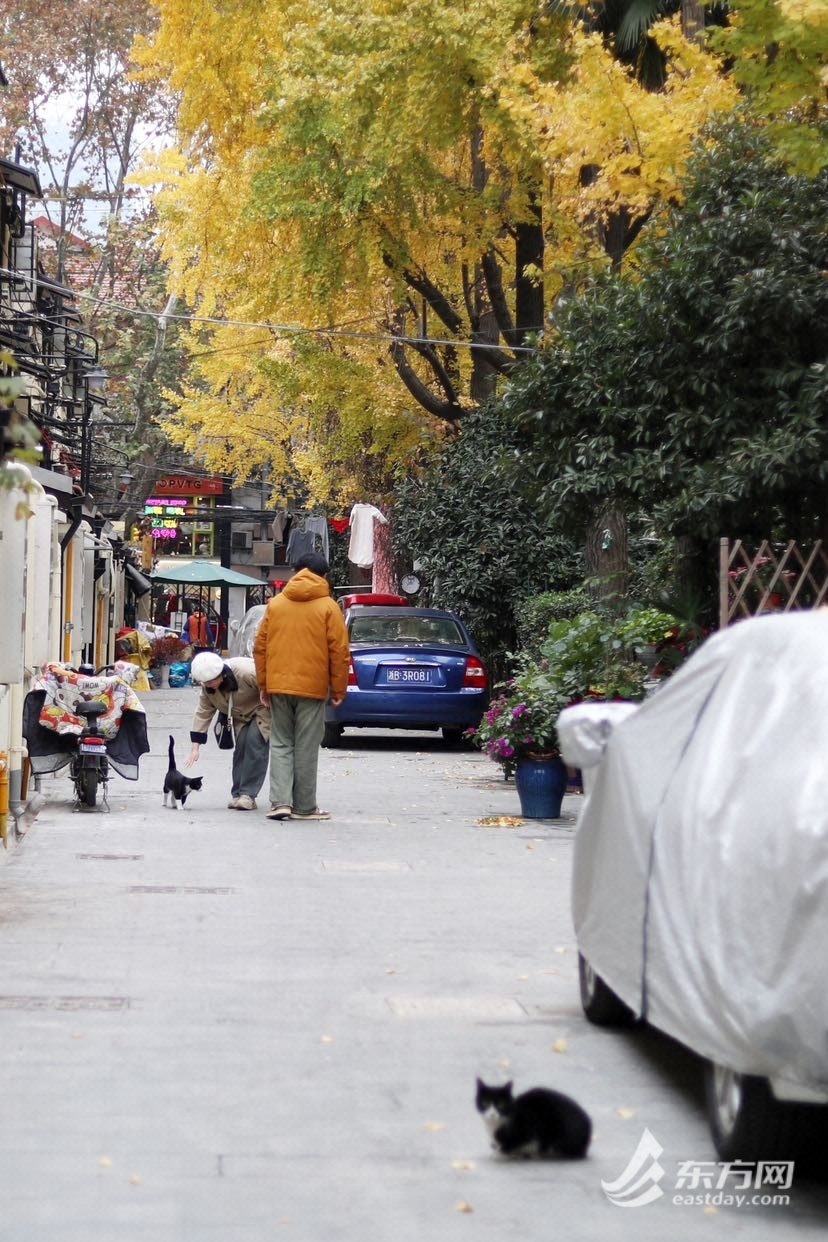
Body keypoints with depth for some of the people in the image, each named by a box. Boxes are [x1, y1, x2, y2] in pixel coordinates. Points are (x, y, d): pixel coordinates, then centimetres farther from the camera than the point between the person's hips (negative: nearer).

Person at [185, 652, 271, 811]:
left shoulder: (248, 673, -39)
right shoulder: (207, 685, -15)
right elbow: (203, 713, -8)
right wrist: (195, 746, -12)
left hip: (262, 709, -6)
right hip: (241, 715, 6)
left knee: (255, 744, -20)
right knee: (240, 747, -4)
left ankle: (248, 794, -19)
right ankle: (238, 794, 5)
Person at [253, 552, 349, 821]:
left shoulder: (275, 604, 7)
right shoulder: (328, 607, -3)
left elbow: (260, 647, 8)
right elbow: (339, 652, -5)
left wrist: (264, 684, 14)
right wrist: (338, 689, 3)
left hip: (278, 685, 3)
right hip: (312, 687, -3)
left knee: (280, 743, 9)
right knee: (306, 747, 3)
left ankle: (280, 801, -3)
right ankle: (304, 807, 7)